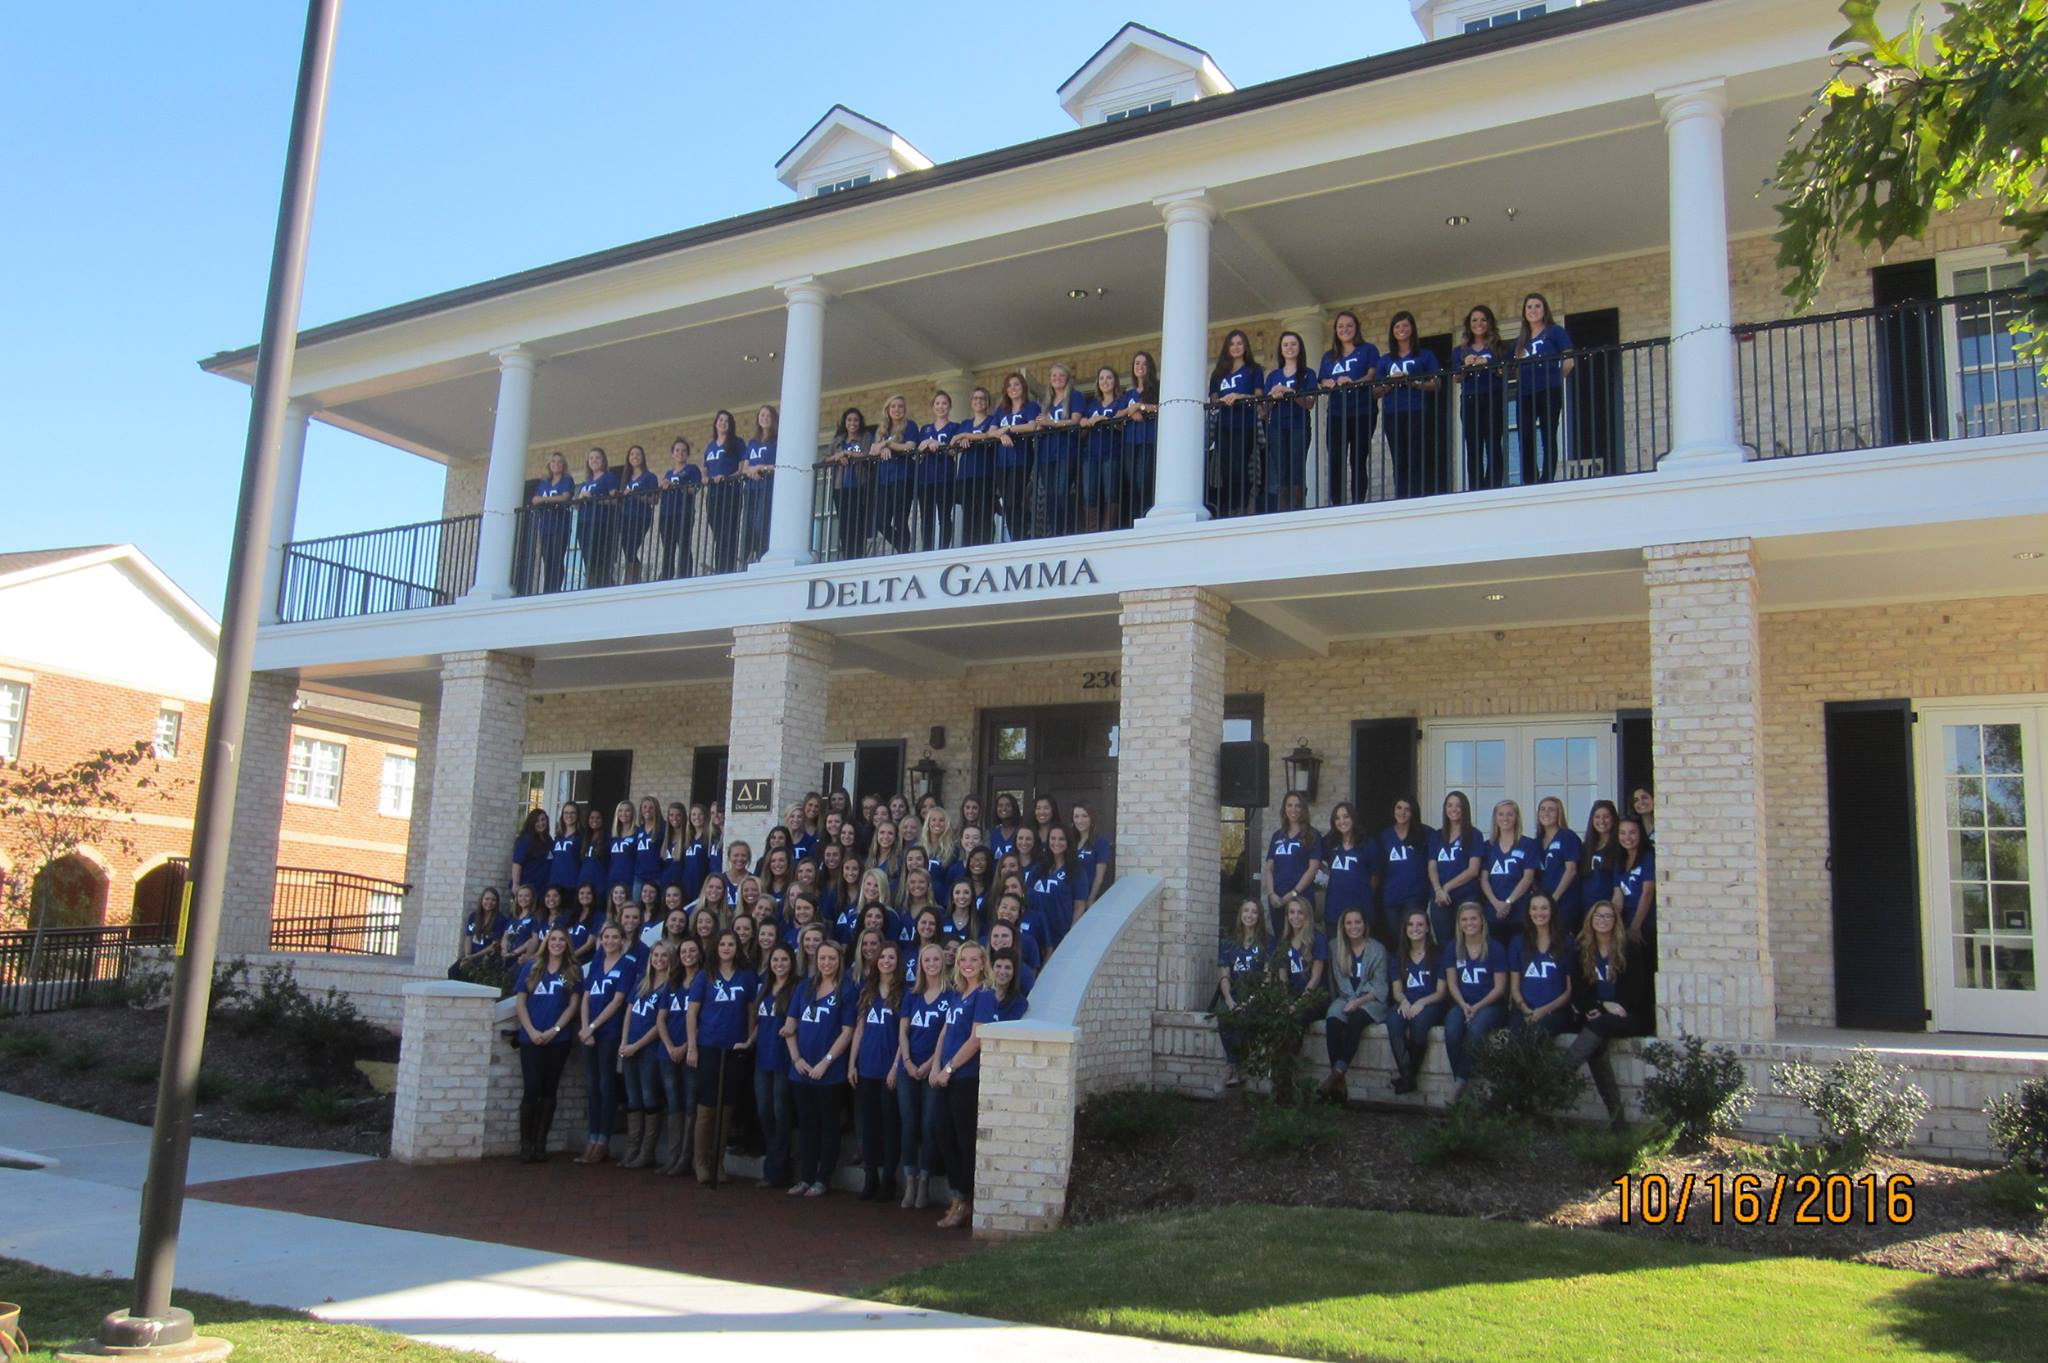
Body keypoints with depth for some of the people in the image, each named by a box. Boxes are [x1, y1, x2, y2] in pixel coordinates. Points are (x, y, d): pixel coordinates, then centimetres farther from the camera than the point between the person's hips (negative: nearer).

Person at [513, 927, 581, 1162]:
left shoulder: (573, 972, 7)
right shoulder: (531, 968, 9)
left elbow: (573, 1005, 2)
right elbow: (520, 1002, 4)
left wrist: (554, 1030, -10)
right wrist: (532, 1031, -9)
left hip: (558, 1040, 0)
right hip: (531, 1039, 0)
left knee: (548, 1091, 4)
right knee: (531, 1090, -6)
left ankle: (540, 1143, 8)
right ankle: (525, 1143, 1)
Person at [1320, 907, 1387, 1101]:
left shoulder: (1377, 950, 1)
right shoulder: (1336, 949, 11)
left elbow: (1379, 987, -4)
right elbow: (1336, 983, 12)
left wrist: (1359, 1002, -18)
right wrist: (1349, 1001, -4)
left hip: (1370, 1001, -2)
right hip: (1345, 999, 2)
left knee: (1355, 1019, -36)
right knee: (1332, 1021, -30)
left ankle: (1338, 1072, -36)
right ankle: (1338, 1082, -35)